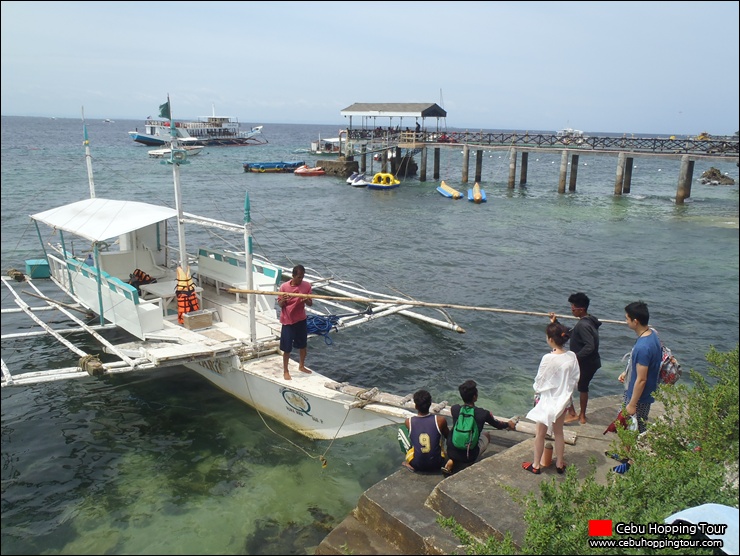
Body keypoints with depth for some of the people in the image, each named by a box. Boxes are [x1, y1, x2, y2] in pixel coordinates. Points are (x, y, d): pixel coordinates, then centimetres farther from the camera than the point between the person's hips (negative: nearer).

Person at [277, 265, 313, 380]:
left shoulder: (306, 285, -7)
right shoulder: (284, 286, -15)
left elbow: (310, 304, -2)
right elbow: (280, 305, -6)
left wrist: (307, 300, -25)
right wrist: (283, 300, -28)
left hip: (301, 319, 3)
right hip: (288, 321, -3)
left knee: (303, 345, 18)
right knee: (287, 348, 3)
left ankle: (301, 366, 39)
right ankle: (285, 371, 20)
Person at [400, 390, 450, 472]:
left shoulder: (409, 421, -14)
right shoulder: (440, 420, -16)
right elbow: (448, 436, 6)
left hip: (417, 465, 0)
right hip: (436, 464, 0)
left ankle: (408, 462, 22)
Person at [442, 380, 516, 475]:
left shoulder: (454, 409, -7)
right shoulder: (483, 414, -14)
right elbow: (497, 425, 8)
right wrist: (508, 424, 31)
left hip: (451, 452, 2)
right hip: (470, 455, -2)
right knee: (486, 434, 25)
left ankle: (451, 461, 12)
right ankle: (470, 463, 9)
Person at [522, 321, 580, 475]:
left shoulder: (548, 358, -25)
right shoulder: (572, 356, -10)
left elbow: (539, 381, -15)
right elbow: (576, 378, 1)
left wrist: (537, 391, 6)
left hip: (548, 400, -5)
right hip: (564, 399, 5)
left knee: (540, 433, 12)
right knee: (558, 432, 22)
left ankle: (536, 465, 26)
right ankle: (560, 464, 34)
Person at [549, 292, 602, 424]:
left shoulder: (583, 325, -24)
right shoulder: (589, 321, 8)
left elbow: (590, 346, -32)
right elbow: (569, 333, 16)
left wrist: (574, 357, -29)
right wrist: (556, 323, 11)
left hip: (585, 364, -9)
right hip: (591, 363, 10)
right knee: (583, 387, 23)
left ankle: (572, 413, 7)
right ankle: (582, 416, 35)